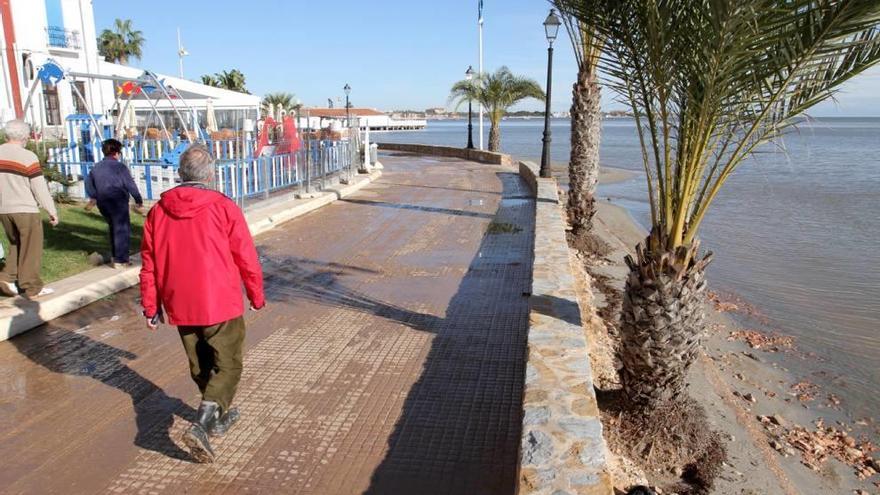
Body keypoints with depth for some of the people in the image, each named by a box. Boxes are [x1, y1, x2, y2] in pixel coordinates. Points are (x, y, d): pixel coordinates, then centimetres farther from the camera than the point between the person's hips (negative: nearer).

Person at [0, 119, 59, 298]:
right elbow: (40, 187, -13)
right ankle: (32, 288, 8)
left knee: (16, 245, 22)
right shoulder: (28, 157, -14)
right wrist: (52, 210, -6)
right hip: (26, 210, -6)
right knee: (30, 249, 3)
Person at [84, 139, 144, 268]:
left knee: (114, 228, 22)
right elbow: (130, 185, -14)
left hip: (102, 203, 7)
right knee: (122, 229, 0)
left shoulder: (96, 167, 10)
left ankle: (114, 255, 28)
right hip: (118, 202, -7)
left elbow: (88, 183, 21)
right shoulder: (120, 166, -11)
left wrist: (93, 198, 34)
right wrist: (139, 202, -8)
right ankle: (120, 260, 0)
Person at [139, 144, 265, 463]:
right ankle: (201, 427, -8)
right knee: (227, 366, 7)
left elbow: (149, 265, 6)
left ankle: (221, 415, 38)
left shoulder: (158, 211, 1)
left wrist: (151, 306, 15)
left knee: (200, 366, 21)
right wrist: (257, 296, 6)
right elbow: (246, 259, -8)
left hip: (180, 307, 5)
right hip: (221, 305, -5)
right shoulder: (224, 208, -11)